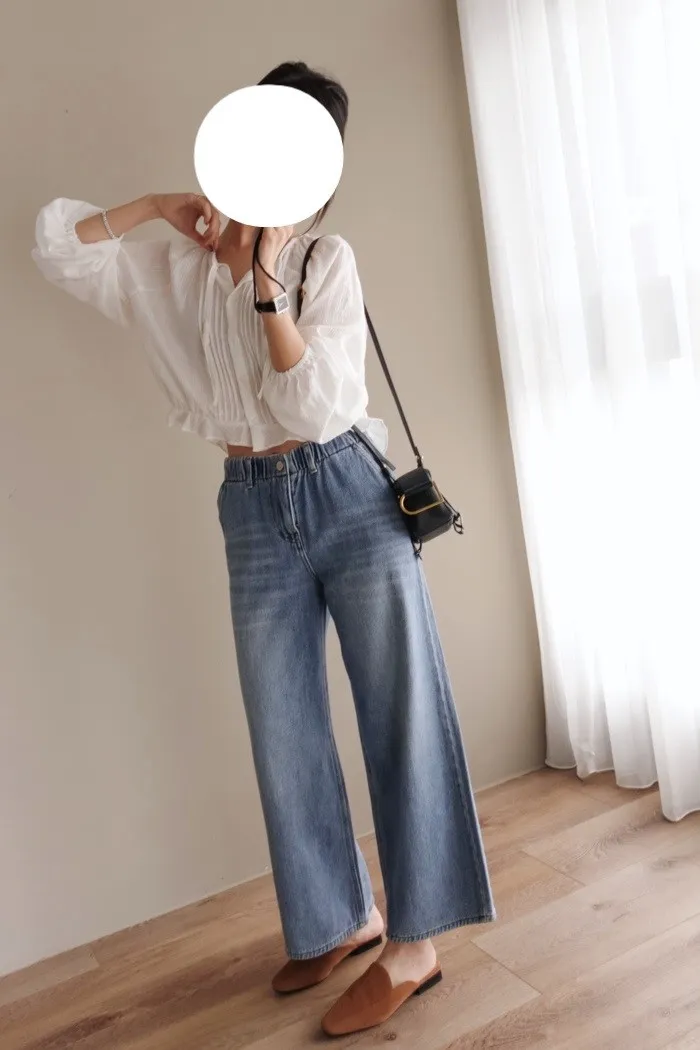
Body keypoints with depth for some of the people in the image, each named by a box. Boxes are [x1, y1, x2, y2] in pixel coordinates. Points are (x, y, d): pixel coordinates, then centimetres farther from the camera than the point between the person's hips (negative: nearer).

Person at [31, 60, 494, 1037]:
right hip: (254, 513, 4)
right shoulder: (175, 271, 9)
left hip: (350, 493, -3)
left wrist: (265, 279, -14)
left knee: (401, 716, 1)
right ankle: (345, 918, 32)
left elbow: (315, 406, -12)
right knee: (285, 734, 10)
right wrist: (168, 205, 3)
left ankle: (414, 943, 18)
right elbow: (57, 244, 4)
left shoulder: (328, 260, -2)